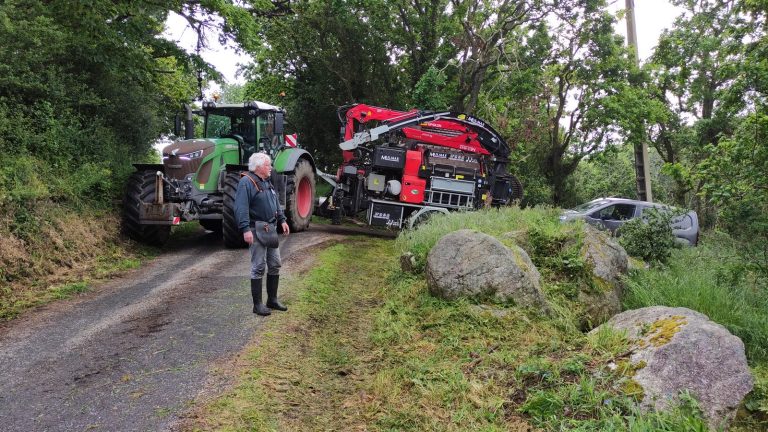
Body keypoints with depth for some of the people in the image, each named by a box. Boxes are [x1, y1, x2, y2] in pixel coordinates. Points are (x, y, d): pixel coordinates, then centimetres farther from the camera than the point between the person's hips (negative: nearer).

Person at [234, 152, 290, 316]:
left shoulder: (267, 182, 15)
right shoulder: (246, 182, -13)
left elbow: (276, 203, 24)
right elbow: (241, 208, -21)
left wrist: (282, 220, 16)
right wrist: (246, 229, -27)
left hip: (271, 228, 9)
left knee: (274, 264, 12)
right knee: (258, 267, -3)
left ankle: (272, 300, 24)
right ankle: (257, 304, 7)